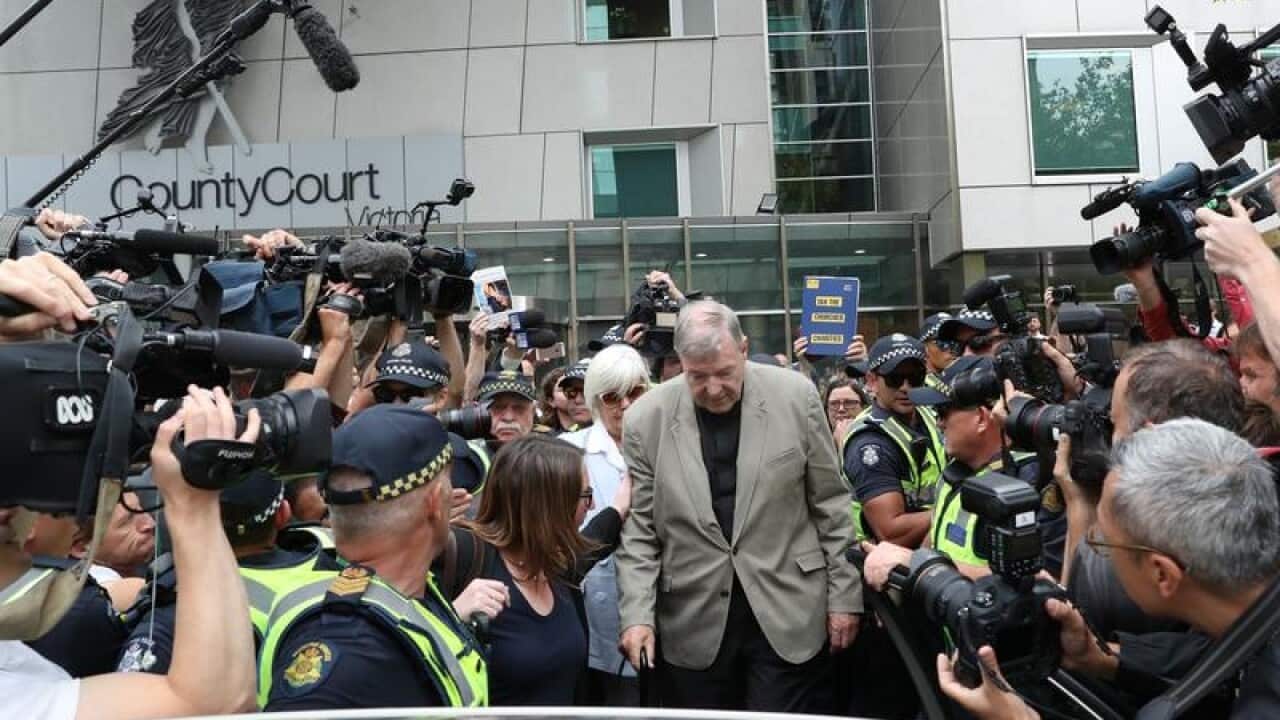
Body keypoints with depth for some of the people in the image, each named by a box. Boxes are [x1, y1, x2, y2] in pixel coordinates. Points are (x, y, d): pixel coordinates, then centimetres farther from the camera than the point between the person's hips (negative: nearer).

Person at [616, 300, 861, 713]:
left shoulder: (795, 396, -5)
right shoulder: (646, 420, -5)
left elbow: (830, 506, 1)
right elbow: (638, 528, 0)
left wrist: (843, 595, 1)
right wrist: (637, 614, -9)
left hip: (788, 612, 0)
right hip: (694, 623, 1)